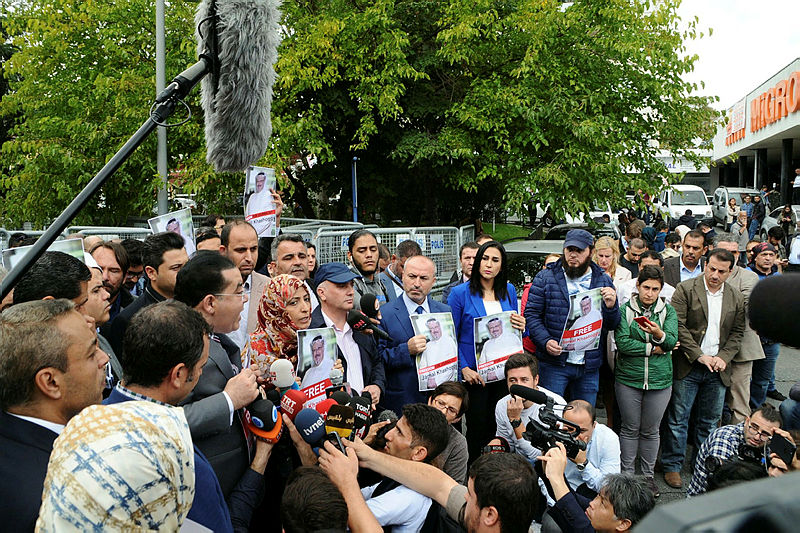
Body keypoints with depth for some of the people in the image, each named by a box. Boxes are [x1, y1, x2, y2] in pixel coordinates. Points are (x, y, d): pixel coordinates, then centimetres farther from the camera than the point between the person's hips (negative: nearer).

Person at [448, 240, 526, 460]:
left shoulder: (509, 291, 8)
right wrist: (463, 368, -15)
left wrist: (521, 326, -7)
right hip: (474, 374, -4)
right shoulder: (460, 293, -5)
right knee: (477, 428, 2)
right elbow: (451, 337, -6)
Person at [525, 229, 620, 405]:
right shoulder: (545, 278, 0)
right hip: (554, 364, -3)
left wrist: (611, 307, -13)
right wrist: (546, 341, -18)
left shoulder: (603, 281, 8)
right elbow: (531, 314, -3)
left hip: (590, 366, 3)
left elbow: (611, 326, 9)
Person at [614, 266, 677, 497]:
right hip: (628, 377, -2)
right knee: (630, 428, 8)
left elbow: (672, 341, -9)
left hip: (660, 380, 2)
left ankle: (648, 475, 26)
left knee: (651, 431, 11)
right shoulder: (625, 309, -2)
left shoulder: (668, 311, 5)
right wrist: (653, 349, -12)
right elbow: (622, 342, -13)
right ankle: (628, 474, 22)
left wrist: (659, 334, -30)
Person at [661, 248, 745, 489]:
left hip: (718, 369, 4)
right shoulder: (686, 289, -6)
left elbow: (737, 332, 11)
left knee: (710, 420, 14)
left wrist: (724, 357, -4)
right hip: (688, 367, -4)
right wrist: (699, 355, -15)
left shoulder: (736, 298, 9)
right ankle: (672, 466, 13)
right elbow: (678, 326, -11)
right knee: (678, 419, 2)